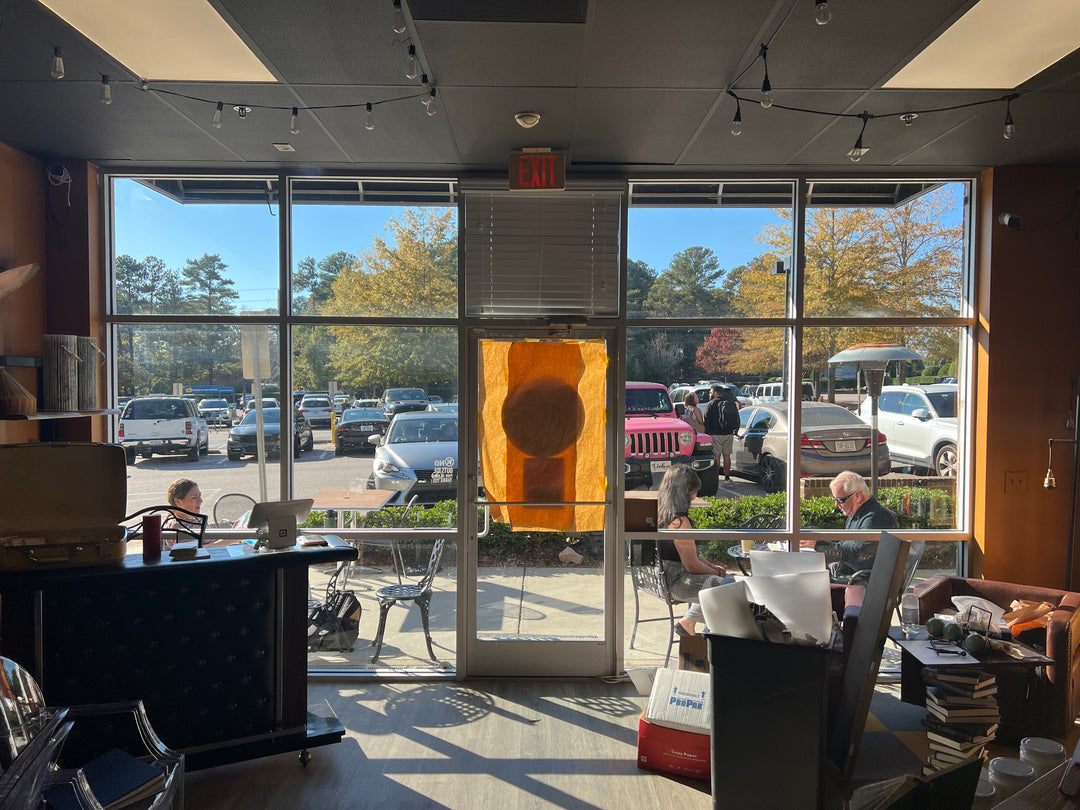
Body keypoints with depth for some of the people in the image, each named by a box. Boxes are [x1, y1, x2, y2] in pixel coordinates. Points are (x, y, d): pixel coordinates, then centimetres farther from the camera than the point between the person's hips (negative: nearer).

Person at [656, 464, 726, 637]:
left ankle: (688, 622, 23)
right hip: (675, 582, -11)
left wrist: (712, 566, 12)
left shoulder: (660, 512, 8)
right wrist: (715, 572, -1)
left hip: (662, 576, 11)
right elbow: (692, 565, -19)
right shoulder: (679, 521, -23)